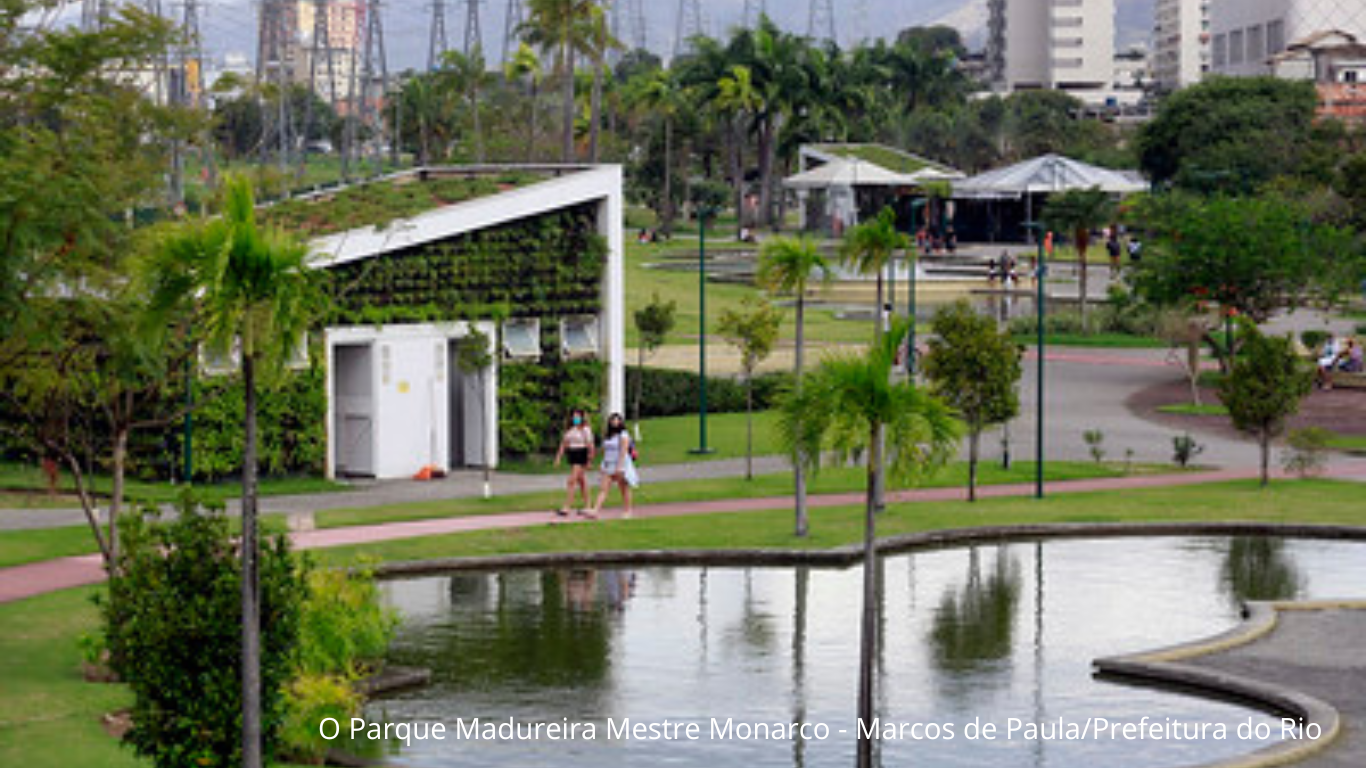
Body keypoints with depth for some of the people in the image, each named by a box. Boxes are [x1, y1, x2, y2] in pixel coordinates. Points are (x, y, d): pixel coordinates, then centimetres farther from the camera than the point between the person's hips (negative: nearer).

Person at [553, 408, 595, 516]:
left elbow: (590, 445, -10)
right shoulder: (569, 429, 11)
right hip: (572, 455, 7)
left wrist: (589, 460, -13)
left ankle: (566, 508, -15)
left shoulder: (585, 429, -9)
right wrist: (559, 456, 6)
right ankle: (587, 506, 20)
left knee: (572, 481, -13)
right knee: (581, 481, 13)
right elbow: (564, 443, 13)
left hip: (581, 455, -7)